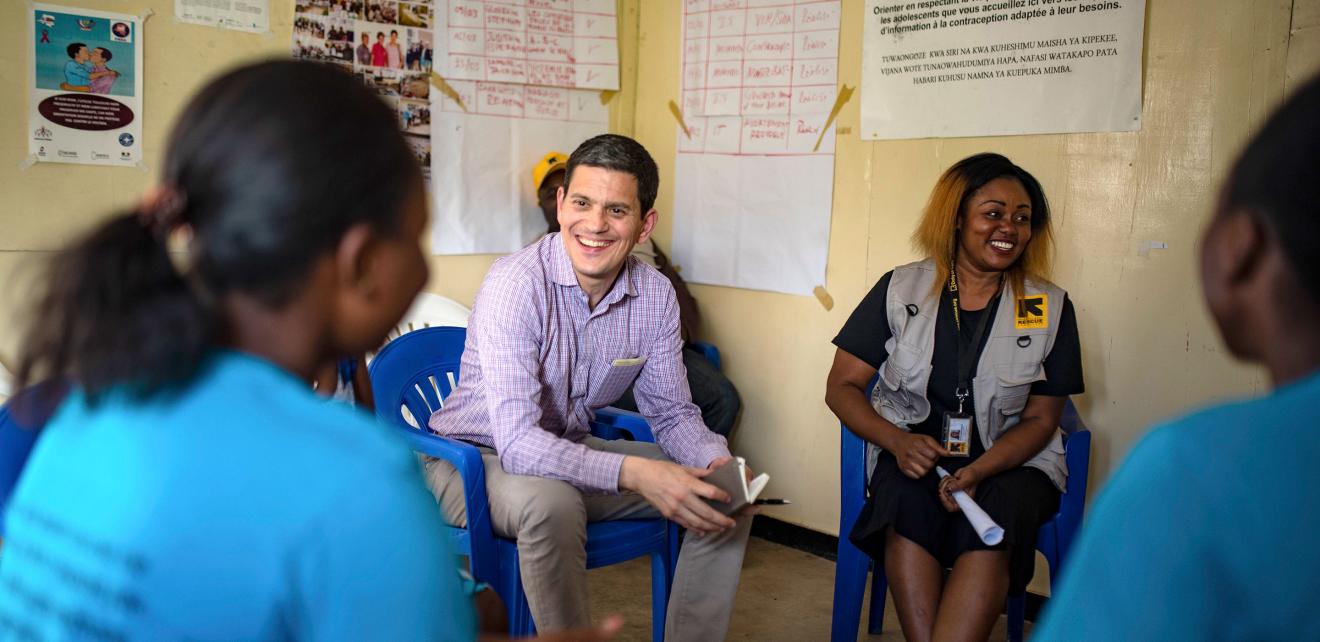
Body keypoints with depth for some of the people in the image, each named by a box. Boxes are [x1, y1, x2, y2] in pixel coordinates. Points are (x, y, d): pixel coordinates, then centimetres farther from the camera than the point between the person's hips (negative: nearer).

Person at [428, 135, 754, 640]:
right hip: (479, 457, -6)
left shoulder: (655, 296, -8)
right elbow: (518, 442, -33)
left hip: (573, 451, 6)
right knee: (551, 502, -38)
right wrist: (635, 473, -44)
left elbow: (671, 413, 2)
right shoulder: (517, 283, -26)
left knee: (726, 498, -4)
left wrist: (719, 462, -20)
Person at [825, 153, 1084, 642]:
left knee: (991, 526, -32)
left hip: (1009, 458, 0)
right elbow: (842, 386, 2)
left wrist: (977, 472, -17)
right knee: (906, 505, -33)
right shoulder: (901, 289, 1)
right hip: (914, 449, 0)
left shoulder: (1051, 308, 2)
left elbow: (1041, 419, 3)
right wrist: (897, 441, -17)